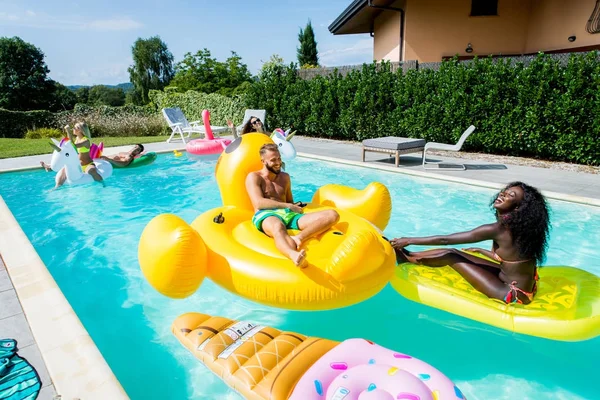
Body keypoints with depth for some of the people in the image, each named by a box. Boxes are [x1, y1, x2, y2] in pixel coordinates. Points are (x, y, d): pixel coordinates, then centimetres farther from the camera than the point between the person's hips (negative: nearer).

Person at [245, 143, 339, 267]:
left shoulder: (285, 177, 27)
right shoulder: (254, 177, 10)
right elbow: (259, 203, -5)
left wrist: (295, 206, 6)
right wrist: (288, 206, -6)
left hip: (288, 215, 6)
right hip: (266, 215, -5)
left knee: (332, 215, -16)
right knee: (278, 227, -46)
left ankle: (298, 237, -44)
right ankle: (295, 256, -79)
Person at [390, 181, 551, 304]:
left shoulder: (497, 229, -25)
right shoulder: (516, 225, -1)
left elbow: (445, 240, -21)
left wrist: (409, 240, -13)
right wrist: (480, 251, 27)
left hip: (513, 294, -8)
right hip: (522, 286, 8)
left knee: (451, 256, -6)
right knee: (456, 254, 8)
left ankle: (407, 258, 13)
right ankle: (408, 255, 20)